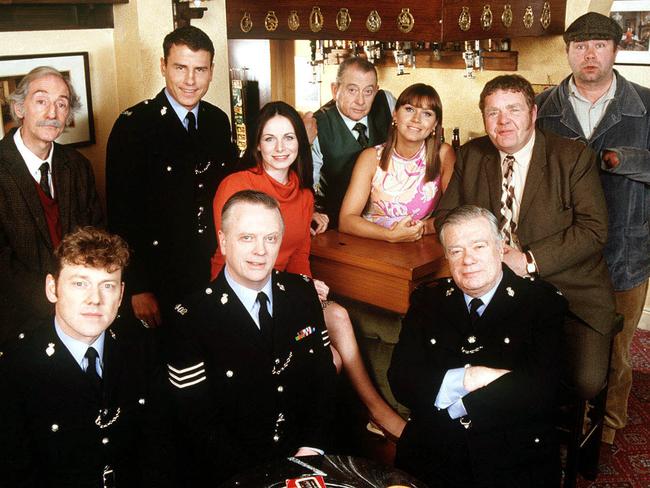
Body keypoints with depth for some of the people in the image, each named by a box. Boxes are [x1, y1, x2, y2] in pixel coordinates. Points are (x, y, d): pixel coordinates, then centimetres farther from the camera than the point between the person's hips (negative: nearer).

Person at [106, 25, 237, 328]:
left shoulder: (219, 121, 4)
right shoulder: (133, 124, -13)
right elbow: (121, 213, -13)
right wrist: (138, 289, -14)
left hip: (213, 270, 5)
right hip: (158, 277, -5)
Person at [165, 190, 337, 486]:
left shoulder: (302, 291, 2)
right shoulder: (191, 319, -11)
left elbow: (324, 375, 7)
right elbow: (199, 425, -10)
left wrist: (310, 449, -5)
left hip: (307, 461, 3)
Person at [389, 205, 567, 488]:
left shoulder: (543, 303, 1)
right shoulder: (427, 301, 10)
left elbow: (539, 391, -11)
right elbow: (400, 380, 0)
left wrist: (454, 405, -8)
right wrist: (466, 378, -14)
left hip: (515, 463, -1)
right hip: (431, 458, 1)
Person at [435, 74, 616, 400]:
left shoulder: (575, 158, -3)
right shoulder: (470, 156, 8)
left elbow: (594, 229, -8)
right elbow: (445, 214, 11)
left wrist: (530, 260, -18)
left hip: (570, 291, -2)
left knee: (584, 381, -22)